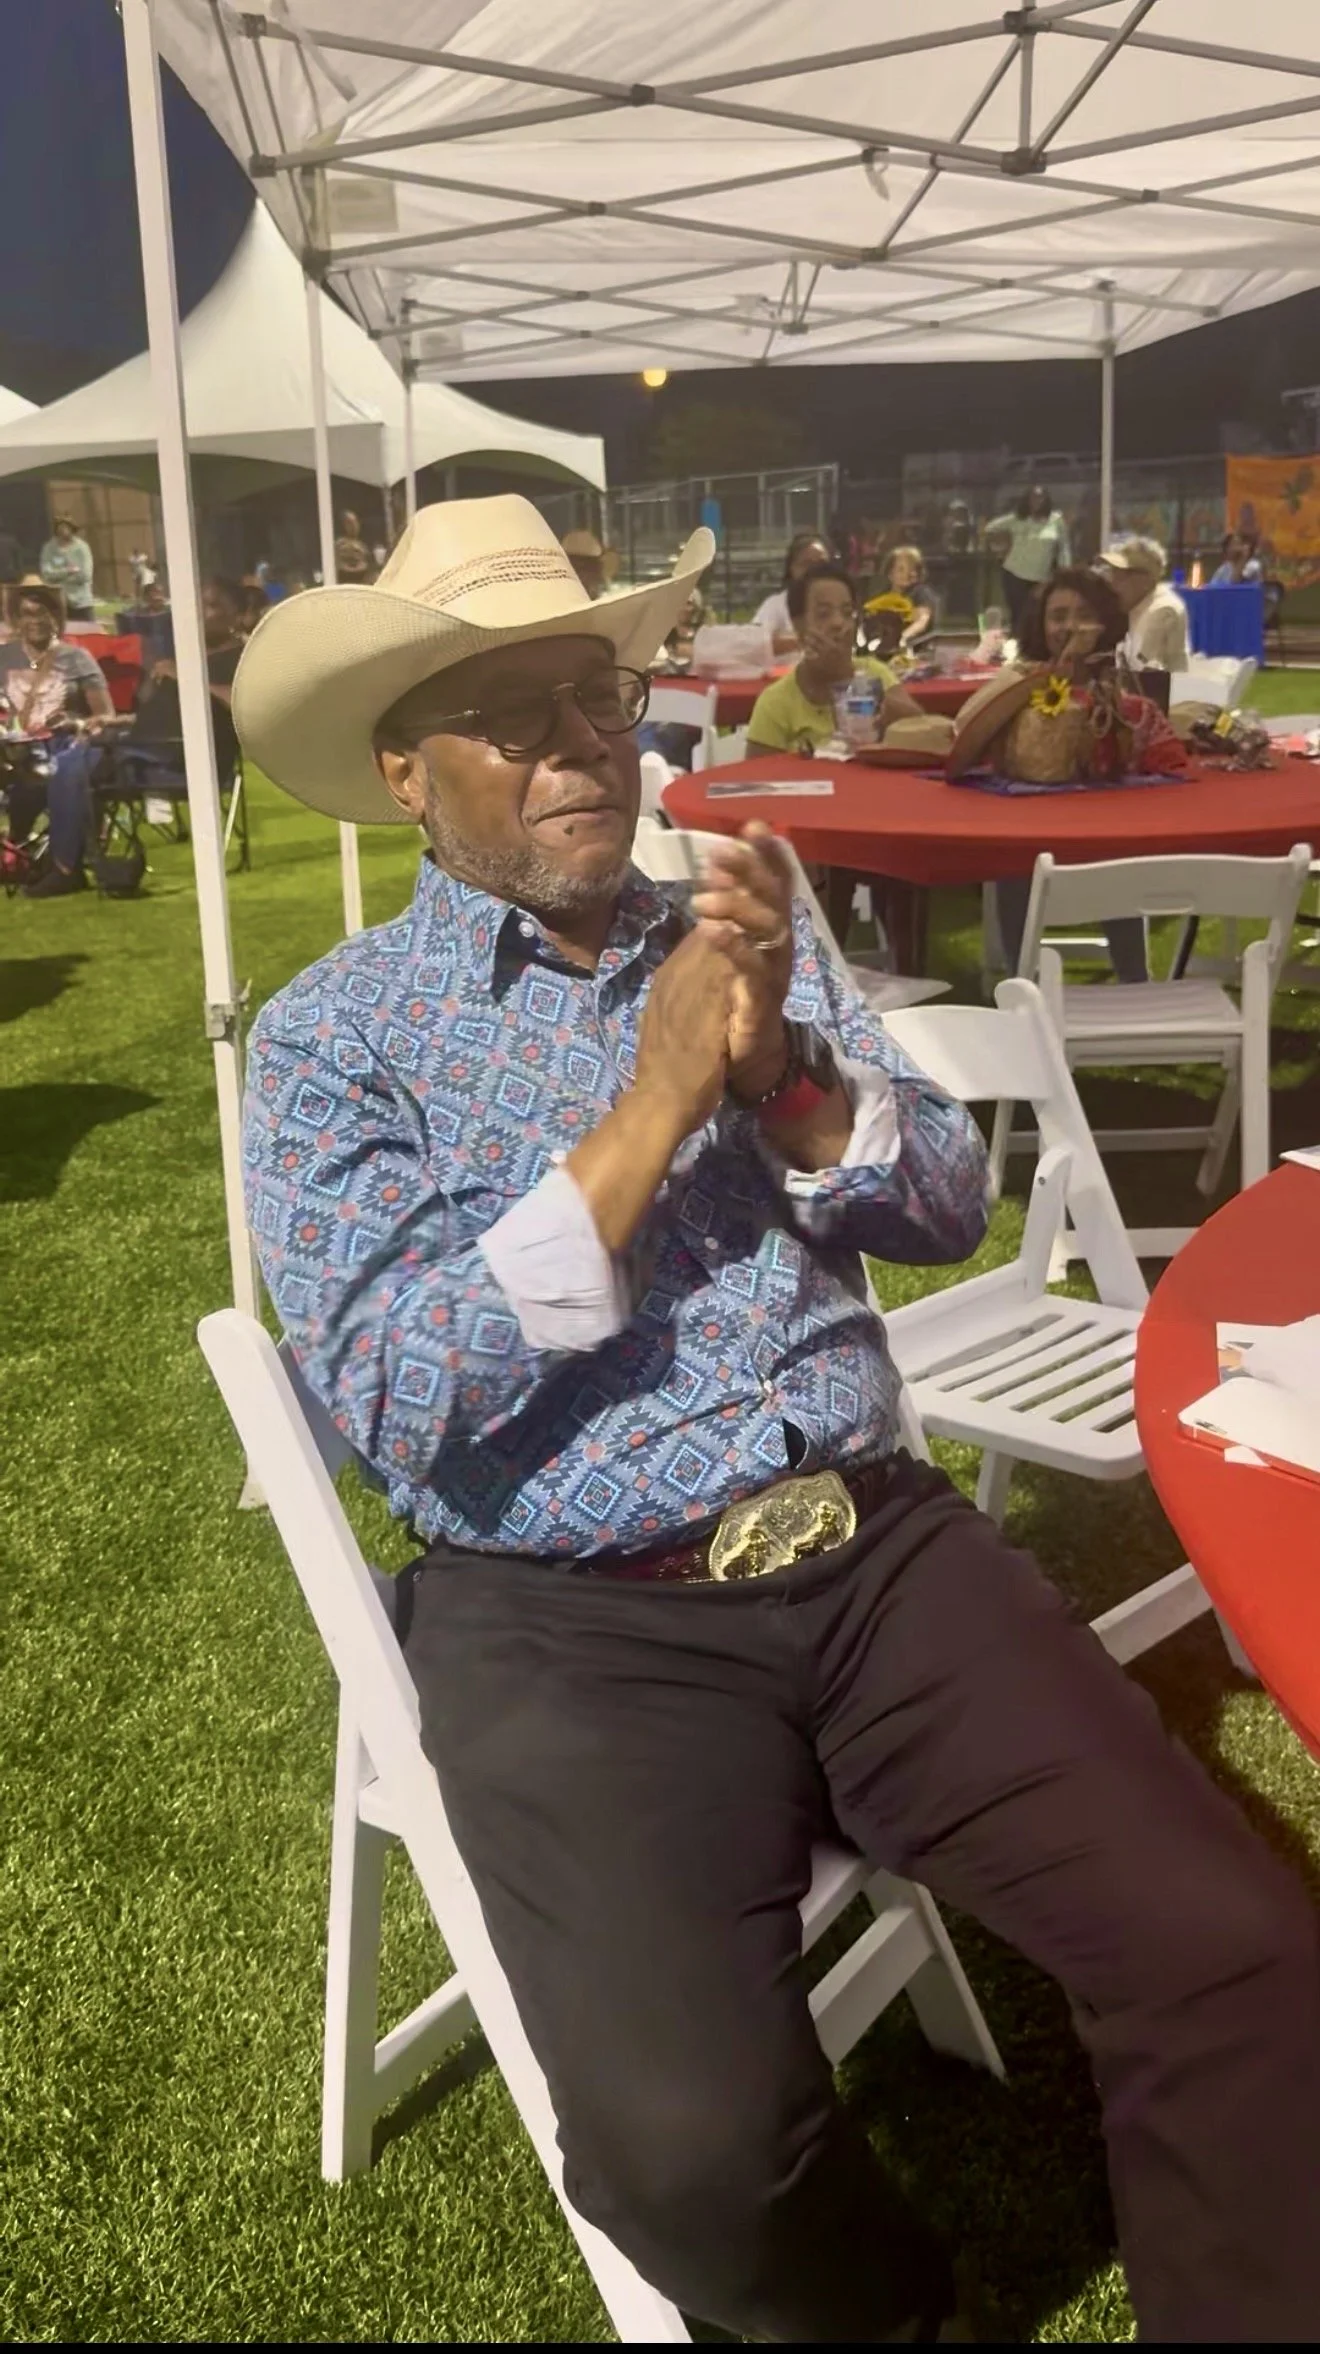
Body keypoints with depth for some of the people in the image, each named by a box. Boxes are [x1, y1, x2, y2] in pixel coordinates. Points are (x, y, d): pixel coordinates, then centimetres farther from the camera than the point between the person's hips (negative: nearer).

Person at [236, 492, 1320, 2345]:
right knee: (693, 2140, -23)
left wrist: (785, 1077, -12)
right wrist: (649, 1110, -15)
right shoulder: (331, 1035, 0)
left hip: (880, 1550, 4)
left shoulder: (743, 932, 13)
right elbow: (397, 1405, -12)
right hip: (575, 1620, -3)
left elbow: (948, 1206, 8)